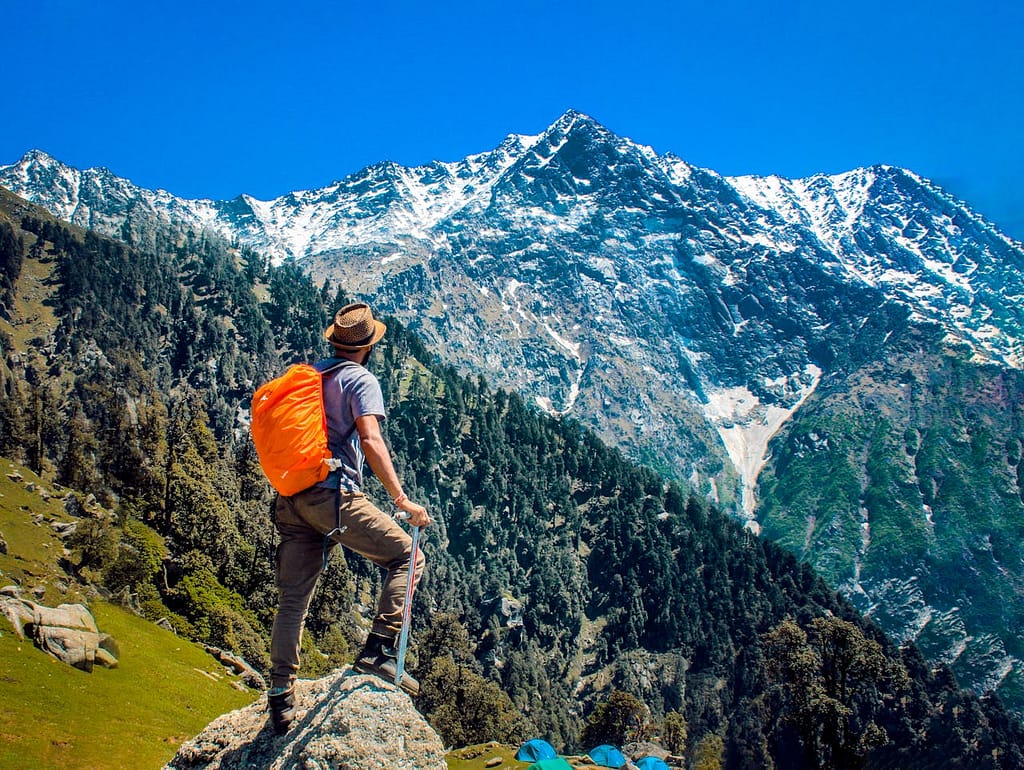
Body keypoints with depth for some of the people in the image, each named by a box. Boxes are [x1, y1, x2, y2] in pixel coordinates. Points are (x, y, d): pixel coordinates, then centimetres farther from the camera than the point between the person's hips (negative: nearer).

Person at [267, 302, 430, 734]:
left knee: (293, 597, 11)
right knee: (406, 556, 6)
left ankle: (281, 696, 15)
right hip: (334, 495, -7)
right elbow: (371, 440, -17)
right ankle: (379, 651, -3)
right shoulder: (361, 380, -2)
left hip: (291, 498, 7)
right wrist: (402, 500, -18)